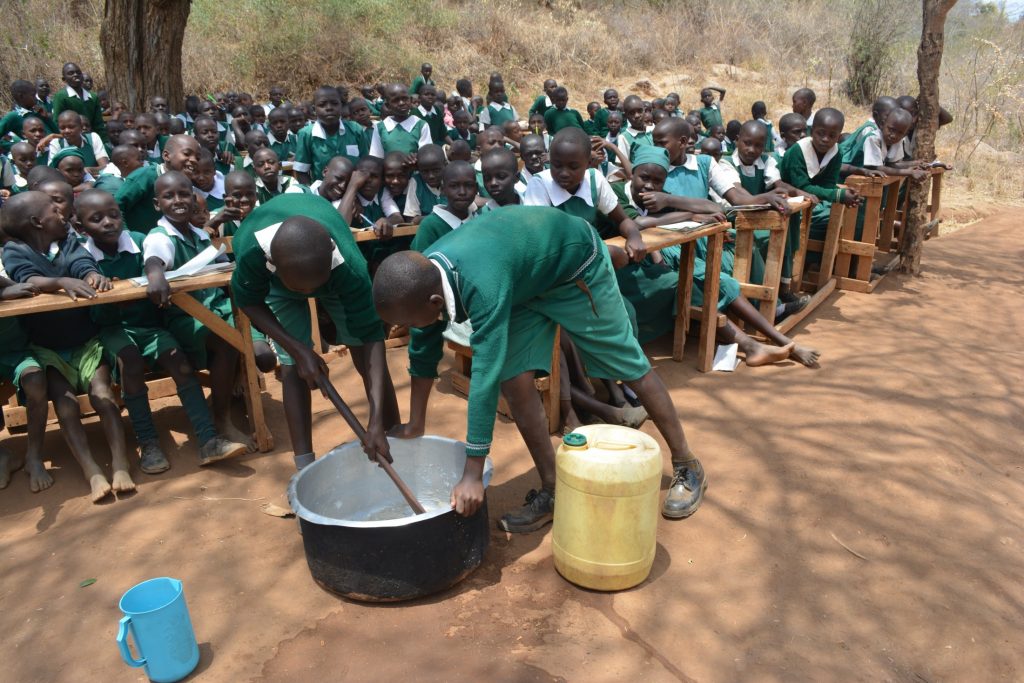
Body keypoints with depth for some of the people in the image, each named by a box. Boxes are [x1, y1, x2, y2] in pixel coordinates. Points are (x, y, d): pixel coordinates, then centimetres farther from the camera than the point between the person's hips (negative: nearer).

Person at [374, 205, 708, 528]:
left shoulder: (482, 284, -43)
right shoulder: (421, 276, -19)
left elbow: (486, 375, -41)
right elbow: (423, 349, -3)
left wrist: (472, 475, -36)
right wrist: (416, 423, 5)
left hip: (575, 264, -6)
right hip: (527, 280, 6)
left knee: (630, 366, 5)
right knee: (515, 380, -7)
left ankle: (688, 468, 23)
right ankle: (553, 492, 8)